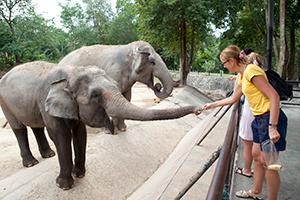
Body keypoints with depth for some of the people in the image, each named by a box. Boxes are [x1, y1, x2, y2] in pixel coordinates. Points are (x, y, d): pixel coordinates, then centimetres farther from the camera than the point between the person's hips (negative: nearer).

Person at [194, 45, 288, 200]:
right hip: (259, 119, 10)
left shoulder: (251, 70, -18)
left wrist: (272, 127, -25)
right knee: (256, 155, 19)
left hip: (270, 118, -10)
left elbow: (274, 96, -22)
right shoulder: (241, 76, 11)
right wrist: (211, 105, 29)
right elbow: (233, 99, 25)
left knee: (266, 162, 0)